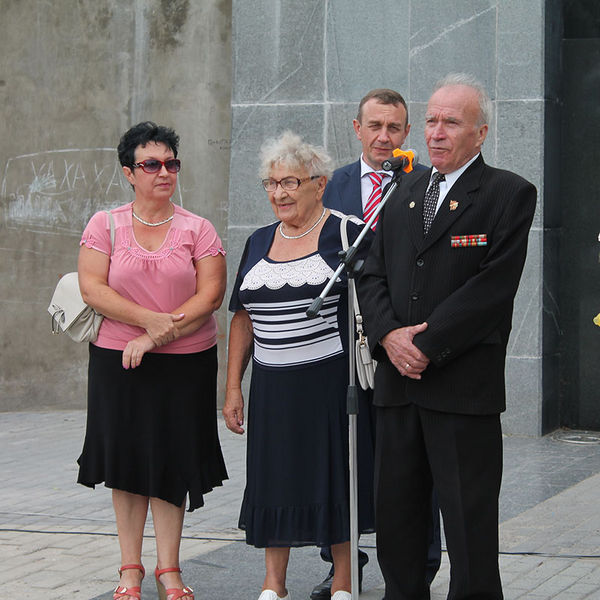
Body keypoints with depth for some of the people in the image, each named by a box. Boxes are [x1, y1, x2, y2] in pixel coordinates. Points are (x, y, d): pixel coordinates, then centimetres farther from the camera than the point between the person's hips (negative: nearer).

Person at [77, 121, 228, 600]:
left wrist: (157, 337, -15)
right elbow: (92, 289, -7)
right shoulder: (105, 225, 4)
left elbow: (211, 294, -7)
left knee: (172, 461, 2)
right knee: (127, 461, 4)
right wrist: (154, 319, -17)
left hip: (186, 363, 0)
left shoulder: (197, 229, 3)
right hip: (118, 362, 0)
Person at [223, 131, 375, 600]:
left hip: (332, 382, -5)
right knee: (274, 481, 8)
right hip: (273, 387, 5)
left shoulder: (346, 234, -4)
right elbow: (243, 318, 14)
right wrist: (233, 388, 9)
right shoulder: (259, 243, 11)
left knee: (334, 481, 2)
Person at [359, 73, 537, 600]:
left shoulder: (509, 194, -3)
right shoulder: (404, 192, 16)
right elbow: (373, 275, 12)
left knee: (469, 524, -1)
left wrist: (427, 346, -15)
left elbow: (493, 288, -12)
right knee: (396, 516, 11)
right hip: (398, 379, 6)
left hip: (464, 385, -6)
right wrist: (389, 335, -7)